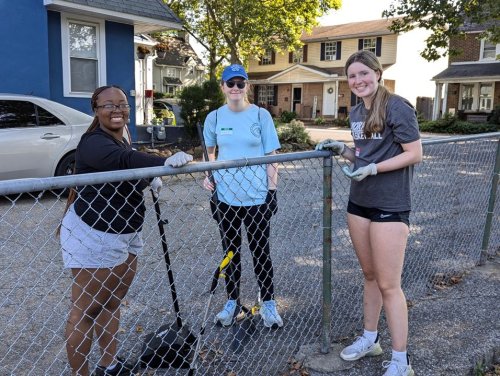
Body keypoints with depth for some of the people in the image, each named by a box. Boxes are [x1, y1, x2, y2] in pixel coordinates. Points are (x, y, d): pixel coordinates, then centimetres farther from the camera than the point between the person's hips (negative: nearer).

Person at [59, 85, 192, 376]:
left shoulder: (121, 140, 11)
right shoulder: (94, 142, -19)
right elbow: (122, 160, -41)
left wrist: (150, 180, 6)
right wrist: (165, 162, -56)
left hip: (126, 234, 10)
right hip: (93, 236, -9)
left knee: (113, 302, 18)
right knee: (86, 310, 0)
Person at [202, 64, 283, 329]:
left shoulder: (261, 115, -4)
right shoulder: (214, 118, 2)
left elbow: (271, 157, -2)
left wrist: (272, 191, -6)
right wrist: (208, 174, -1)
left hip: (257, 196, -2)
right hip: (225, 196, 2)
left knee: (260, 252, 7)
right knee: (231, 251, 14)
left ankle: (268, 304, 22)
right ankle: (232, 302, 29)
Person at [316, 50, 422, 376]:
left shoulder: (397, 107, -13)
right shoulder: (356, 112, 10)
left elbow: (414, 154, -14)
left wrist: (373, 169, -22)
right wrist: (341, 150, 3)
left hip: (390, 206, -7)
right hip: (359, 203, 7)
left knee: (388, 285, -1)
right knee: (370, 276, 18)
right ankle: (370, 339, 33)